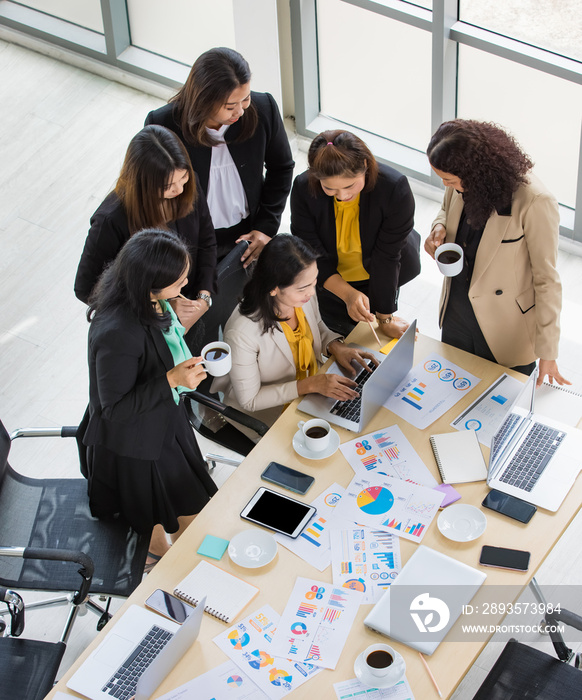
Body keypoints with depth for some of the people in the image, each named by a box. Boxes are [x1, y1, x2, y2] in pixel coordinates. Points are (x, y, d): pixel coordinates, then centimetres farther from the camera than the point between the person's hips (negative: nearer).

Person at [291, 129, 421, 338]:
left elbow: (386, 257, -27)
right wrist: (347, 294, -36)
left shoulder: (395, 189, -34)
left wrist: (385, 317, -17)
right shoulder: (304, 189, -29)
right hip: (330, 282, 1)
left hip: (377, 282, -1)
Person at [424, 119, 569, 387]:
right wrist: (439, 229, -13)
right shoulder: (461, 185, -12)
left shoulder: (535, 203, -31)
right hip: (456, 313, 6)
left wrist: (547, 352, -14)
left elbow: (547, 280, -21)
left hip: (507, 333, -6)